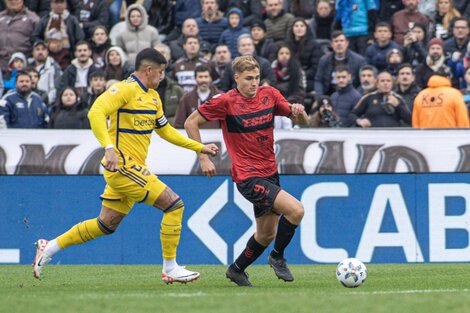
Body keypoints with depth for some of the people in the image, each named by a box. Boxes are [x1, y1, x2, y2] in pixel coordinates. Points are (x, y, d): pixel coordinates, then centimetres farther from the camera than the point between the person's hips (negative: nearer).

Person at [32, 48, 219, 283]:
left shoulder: (153, 96, 17)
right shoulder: (125, 89, -13)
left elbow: (165, 130, 28)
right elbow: (96, 113, -25)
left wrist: (199, 147, 25)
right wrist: (108, 147, -36)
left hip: (133, 168, 10)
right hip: (123, 165, -10)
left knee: (105, 225, 13)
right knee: (174, 204, -11)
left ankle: (50, 247, 21)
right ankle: (170, 269, -3)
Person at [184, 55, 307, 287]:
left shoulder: (269, 94, 2)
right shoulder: (226, 102, -13)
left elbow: (301, 120, 9)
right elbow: (190, 123, -6)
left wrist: (299, 112, -14)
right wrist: (203, 157, -10)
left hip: (269, 172, 7)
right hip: (248, 176, -7)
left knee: (267, 234, 16)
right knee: (296, 209, -21)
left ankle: (237, 270, 36)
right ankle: (277, 257, 1)